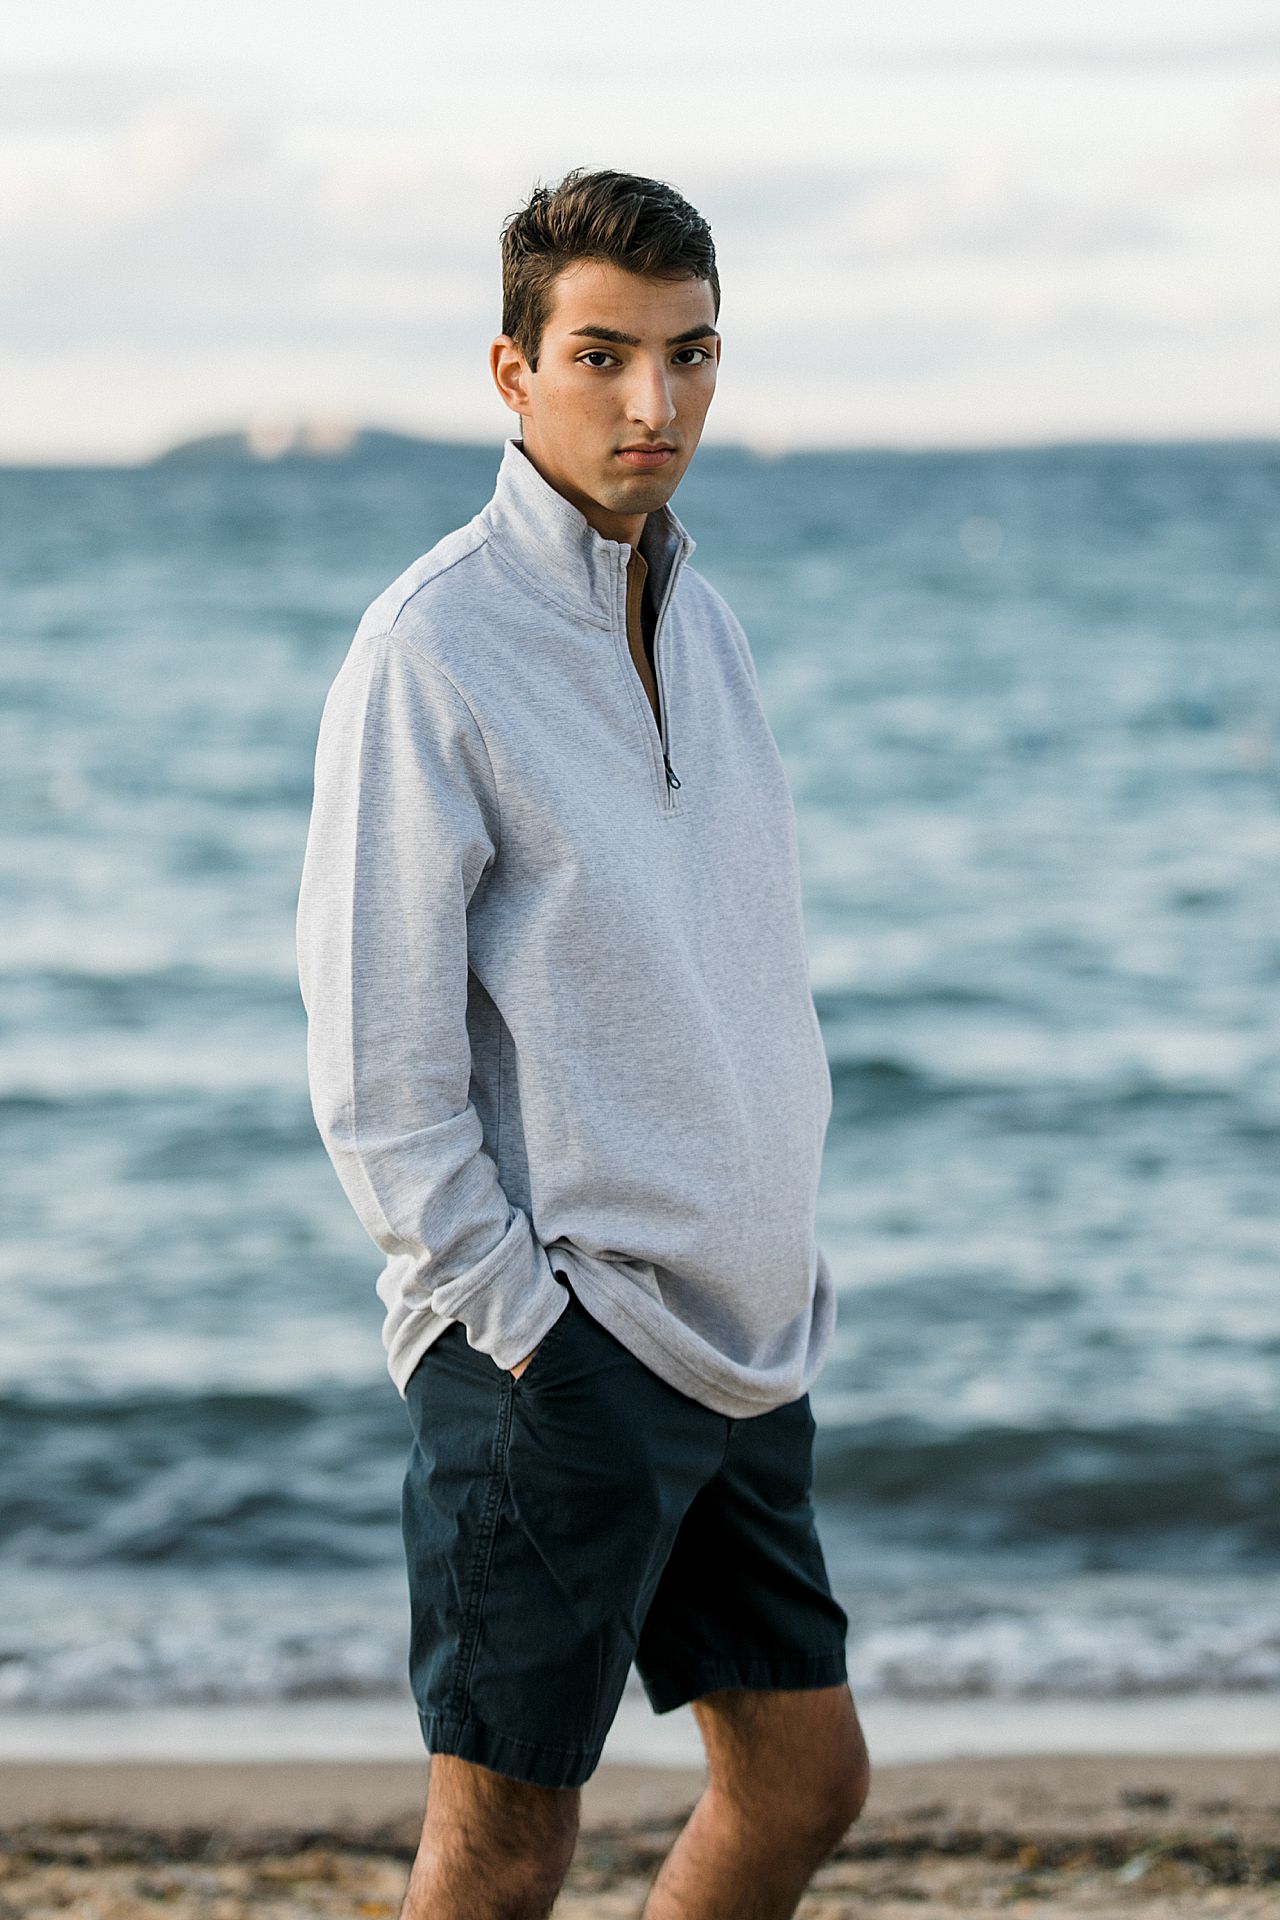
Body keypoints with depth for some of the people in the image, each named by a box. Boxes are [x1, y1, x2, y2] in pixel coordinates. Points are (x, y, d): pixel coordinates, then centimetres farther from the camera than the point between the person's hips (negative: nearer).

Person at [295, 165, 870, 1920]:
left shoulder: (697, 616, 12)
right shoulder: (434, 647, -13)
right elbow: (372, 1065, -15)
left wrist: (785, 1249, 12)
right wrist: (519, 1321, -15)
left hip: (743, 1332, 8)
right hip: (558, 1348, -8)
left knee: (806, 1779, 12)